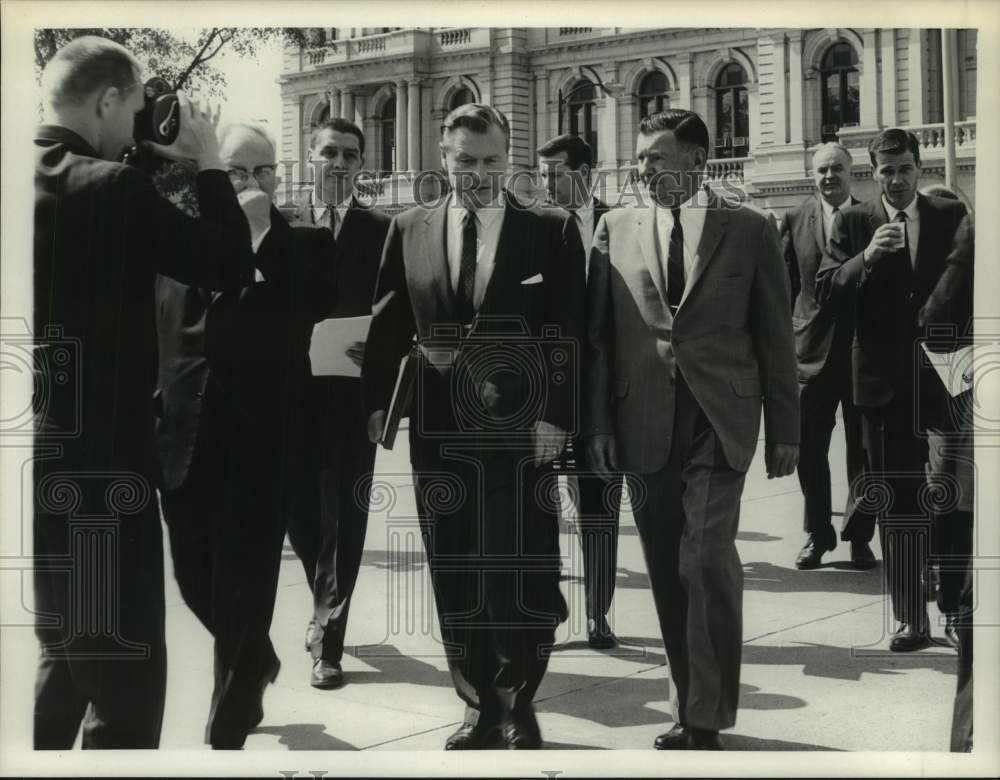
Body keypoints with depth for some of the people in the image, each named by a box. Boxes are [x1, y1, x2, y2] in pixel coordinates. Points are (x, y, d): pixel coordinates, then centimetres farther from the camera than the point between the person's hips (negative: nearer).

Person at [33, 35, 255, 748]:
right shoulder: (111, 187, -15)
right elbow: (229, 264, -11)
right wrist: (208, 162, 1)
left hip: (48, 460, 9)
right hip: (96, 463, -9)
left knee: (65, 662, 24)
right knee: (125, 684, 0)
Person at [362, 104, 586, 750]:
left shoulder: (551, 231, 1)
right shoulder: (409, 231, 8)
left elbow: (568, 334, -3)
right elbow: (390, 325, 10)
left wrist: (555, 418, -11)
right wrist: (377, 401, 1)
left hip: (520, 431, -2)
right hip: (440, 431, 3)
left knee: (526, 577, 2)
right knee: (456, 580, 8)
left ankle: (519, 707, 20)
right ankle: (481, 708, 22)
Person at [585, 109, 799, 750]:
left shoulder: (750, 230, 3)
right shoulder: (617, 228, 9)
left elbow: (775, 334, 5)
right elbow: (599, 332, 8)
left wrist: (785, 430, 4)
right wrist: (599, 422, 1)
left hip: (718, 419, -2)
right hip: (644, 421, 3)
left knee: (708, 558, -13)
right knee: (668, 571, 7)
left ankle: (708, 717, -3)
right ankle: (691, 708, 19)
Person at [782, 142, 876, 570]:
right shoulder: (795, 221, 4)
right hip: (813, 349, 1)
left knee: (864, 451, 5)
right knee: (809, 450, 5)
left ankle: (859, 536, 18)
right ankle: (818, 535, 20)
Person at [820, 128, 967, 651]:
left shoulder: (951, 217, 6)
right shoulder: (853, 222, 3)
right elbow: (826, 286, -7)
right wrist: (866, 257, -22)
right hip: (886, 379, -1)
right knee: (896, 503, 3)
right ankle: (910, 617, 9)